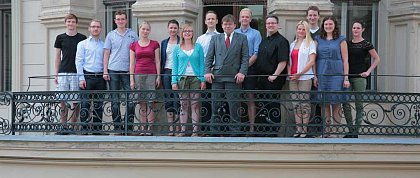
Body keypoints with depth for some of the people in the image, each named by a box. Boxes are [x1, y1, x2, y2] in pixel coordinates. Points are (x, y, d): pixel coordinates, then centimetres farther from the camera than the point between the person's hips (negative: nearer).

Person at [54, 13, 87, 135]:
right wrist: (56, 74, 7)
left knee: (75, 101, -1)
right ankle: (63, 126, 4)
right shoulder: (60, 38, 10)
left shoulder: (82, 38, 7)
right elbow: (57, 57, 13)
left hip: (77, 73, -1)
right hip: (63, 73, 1)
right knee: (63, 100, -1)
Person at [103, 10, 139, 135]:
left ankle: (129, 127, 4)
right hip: (113, 71, 1)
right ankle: (118, 128, 9)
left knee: (130, 100, -4)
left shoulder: (133, 35, 7)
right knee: (115, 101, 3)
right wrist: (105, 71, -1)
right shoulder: (111, 35, 9)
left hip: (128, 71, -1)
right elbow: (106, 54, 8)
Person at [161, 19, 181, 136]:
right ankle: (170, 127, 9)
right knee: (168, 99, 4)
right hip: (167, 72, 4)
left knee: (177, 100, -6)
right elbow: (162, 59, 15)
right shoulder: (164, 43, 14)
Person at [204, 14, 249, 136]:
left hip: (233, 77, -2)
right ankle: (215, 132, 10)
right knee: (215, 106, 3)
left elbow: (245, 57, 3)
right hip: (217, 76, 2)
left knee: (233, 106, -1)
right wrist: (207, 71, -3)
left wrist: (242, 72, -10)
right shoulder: (215, 38, 14)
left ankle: (234, 133, 5)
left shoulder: (242, 38, 9)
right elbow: (209, 57, 11)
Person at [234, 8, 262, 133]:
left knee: (250, 99, -1)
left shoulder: (255, 34, 5)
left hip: (250, 69, -2)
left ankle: (251, 127, 0)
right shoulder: (233, 33, 13)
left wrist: (245, 66, -15)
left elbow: (256, 54, -5)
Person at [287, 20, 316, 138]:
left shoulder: (310, 43, 2)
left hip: (305, 77, -5)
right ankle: (298, 129, 9)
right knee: (296, 104, 5)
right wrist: (289, 73, 0)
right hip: (292, 78, 5)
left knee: (304, 103, -5)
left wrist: (299, 73, -11)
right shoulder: (292, 44, 18)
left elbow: (312, 61, -7)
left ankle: (304, 130, -1)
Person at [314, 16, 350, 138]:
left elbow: (345, 60, 2)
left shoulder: (341, 40, 5)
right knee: (324, 102, 3)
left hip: (337, 74, -2)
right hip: (321, 74, 2)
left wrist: (346, 78, -5)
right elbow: (314, 59, 10)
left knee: (336, 102, -4)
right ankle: (326, 130, 9)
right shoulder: (318, 40, 12)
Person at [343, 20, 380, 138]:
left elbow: (377, 59, 2)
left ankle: (356, 131, 6)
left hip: (359, 77, -4)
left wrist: (368, 71, -5)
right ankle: (351, 130, 10)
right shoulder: (348, 43, 12)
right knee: (345, 104, 1)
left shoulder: (366, 44, 0)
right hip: (347, 76, 4)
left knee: (359, 104, 1)